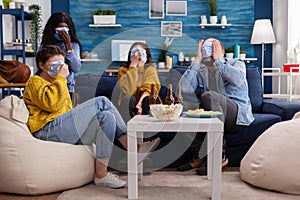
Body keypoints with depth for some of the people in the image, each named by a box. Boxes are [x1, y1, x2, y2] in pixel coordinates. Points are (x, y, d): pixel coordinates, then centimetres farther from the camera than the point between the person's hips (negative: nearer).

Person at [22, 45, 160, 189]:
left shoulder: (56, 83, 34)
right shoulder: (35, 82, 5)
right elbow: (51, 104, -16)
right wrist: (61, 78, -9)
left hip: (65, 130, 9)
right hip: (47, 131, -9)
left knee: (107, 116, -15)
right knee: (101, 102, -21)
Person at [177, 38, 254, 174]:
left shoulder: (236, 64, 8)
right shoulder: (200, 70, 14)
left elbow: (237, 80, -19)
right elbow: (185, 89, -8)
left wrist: (218, 60, -11)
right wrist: (197, 61, -6)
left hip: (239, 115, -3)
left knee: (208, 95, -30)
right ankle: (198, 157, -17)